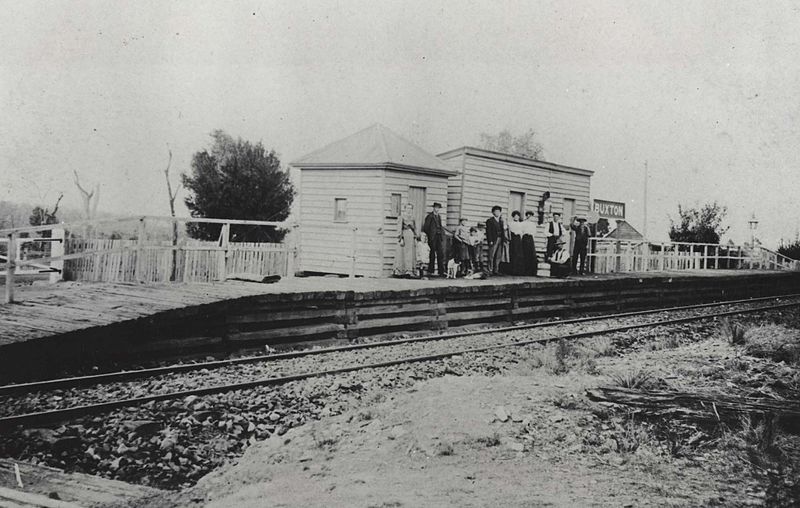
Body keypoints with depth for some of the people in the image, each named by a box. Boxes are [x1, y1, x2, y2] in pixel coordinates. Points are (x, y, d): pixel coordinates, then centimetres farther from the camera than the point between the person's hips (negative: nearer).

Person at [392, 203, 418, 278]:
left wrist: (415, 239, 11)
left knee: (411, 255, 1)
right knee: (402, 254, -6)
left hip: (411, 238, 6)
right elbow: (399, 229, -8)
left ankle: (409, 271, 2)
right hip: (404, 237, -6)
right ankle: (398, 271, -4)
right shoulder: (401, 217, -2)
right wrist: (401, 239, -15)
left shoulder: (412, 218, 16)